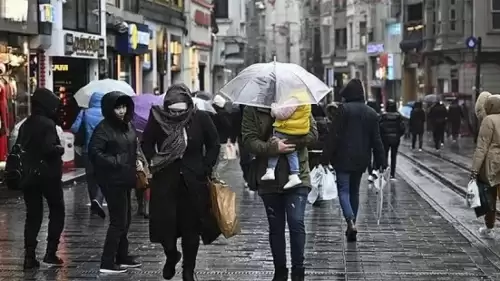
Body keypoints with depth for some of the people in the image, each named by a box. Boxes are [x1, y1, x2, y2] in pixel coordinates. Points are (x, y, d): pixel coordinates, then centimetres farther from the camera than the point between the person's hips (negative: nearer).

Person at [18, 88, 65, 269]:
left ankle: (29, 256, 3)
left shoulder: (25, 125, 10)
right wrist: (61, 149, -5)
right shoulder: (47, 124, -13)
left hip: (28, 175, 6)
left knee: (33, 215, 9)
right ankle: (50, 253, 2)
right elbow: (49, 148, -23)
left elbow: (19, 148, 13)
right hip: (47, 174, -6)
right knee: (57, 211, 9)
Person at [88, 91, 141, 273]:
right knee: (118, 220, -7)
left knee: (125, 219, 16)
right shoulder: (104, 128, -14)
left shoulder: (128, 125, 10)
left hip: (125, 179, 8)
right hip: (112, 180, -8)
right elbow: (94, 152, -20)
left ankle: (122, 257, 29)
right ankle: (107, 263, -2)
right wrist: (115, 162, -22)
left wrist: (135, 165, 8)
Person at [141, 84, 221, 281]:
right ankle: (171, 256, 32)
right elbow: (146, 143, 9)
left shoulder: (200, 119, -7)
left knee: (191, 227, 5)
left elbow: (214, 145, 5)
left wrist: (206, 168, -1)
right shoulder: (157, 119, -7)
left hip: (193, 181, 0)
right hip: (165, 180, 0)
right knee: (165, 224, 1)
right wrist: (153, 163, -1)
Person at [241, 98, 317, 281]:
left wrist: (286, 142, -19)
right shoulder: (252, 110, 1)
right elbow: (249, 141, -9)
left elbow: (312, 133, -6)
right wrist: (273, 148, -25)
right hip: (268, 180, 1)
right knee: (275, 228, 11)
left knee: (296, 222, -10)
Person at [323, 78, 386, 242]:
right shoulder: (371, 113, 7)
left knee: (343, 190, -3)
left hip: (344, 158, -5)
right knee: (354, 191, 15)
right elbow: (376, 140, 7)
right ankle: (352, 223, 18)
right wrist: (381, 162, 9)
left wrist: (329, 156, -7)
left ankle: (351, 221, -25)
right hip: (361, 159, 5)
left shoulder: (343, 109, -10)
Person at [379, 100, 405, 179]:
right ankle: (392, 174, 10)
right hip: (396, 139, 1)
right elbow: (402, 127, -7)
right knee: (394, 157, 10)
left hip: (386, 138, -1)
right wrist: (399, 135, 9)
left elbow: (380, 127, -14)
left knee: (385, 156, 10)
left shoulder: (383, 115, -10)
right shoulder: (398, 116, -6)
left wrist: (381, 136, 1)